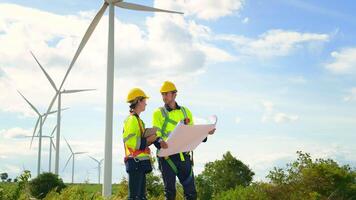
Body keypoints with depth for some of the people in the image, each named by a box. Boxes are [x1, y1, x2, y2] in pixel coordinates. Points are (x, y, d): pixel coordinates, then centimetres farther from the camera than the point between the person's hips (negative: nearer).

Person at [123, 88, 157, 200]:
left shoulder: (136, 119, 20)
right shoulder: (132, 119, -11)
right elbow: (130, 142, -20)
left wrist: (148, 140, 10)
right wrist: (148, 140, -12)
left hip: (139, 162, 10)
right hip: (136, 162, -10)